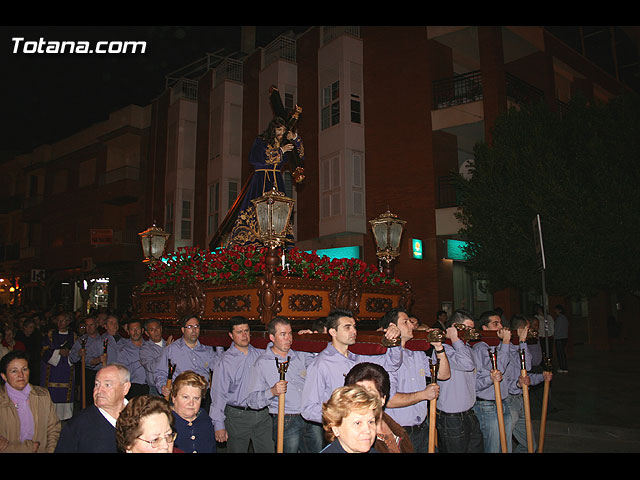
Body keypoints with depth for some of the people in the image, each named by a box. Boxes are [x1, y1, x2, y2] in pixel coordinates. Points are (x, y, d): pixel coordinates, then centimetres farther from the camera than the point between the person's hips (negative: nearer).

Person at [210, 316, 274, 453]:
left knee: (268, 450, 6)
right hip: (237, 416, -3)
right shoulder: (225, 361, -6)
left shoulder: (259, 354, 7)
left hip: (263, 414, 4)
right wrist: (219, 425, -10)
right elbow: (218, 394, -8)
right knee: (237, 450, 6)